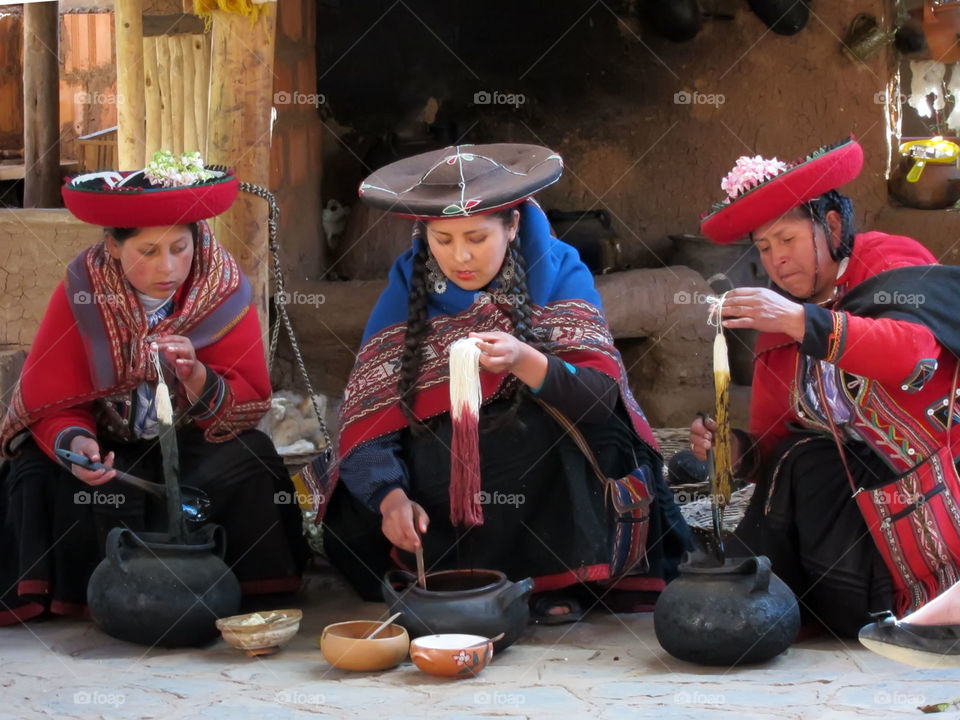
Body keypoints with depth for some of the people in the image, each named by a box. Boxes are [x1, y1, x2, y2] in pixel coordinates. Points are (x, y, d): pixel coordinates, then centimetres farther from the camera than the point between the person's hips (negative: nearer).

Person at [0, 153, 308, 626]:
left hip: (193, 446, 0)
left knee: (248, 466, -27)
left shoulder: (224, 291, -13)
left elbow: (250, 404, -14)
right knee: (46, 480, -27)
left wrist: (197, 378, -34)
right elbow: (51, 402, -12)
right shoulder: (80, 295, -14)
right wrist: (75, 442, -34)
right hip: (110, 448, 0)